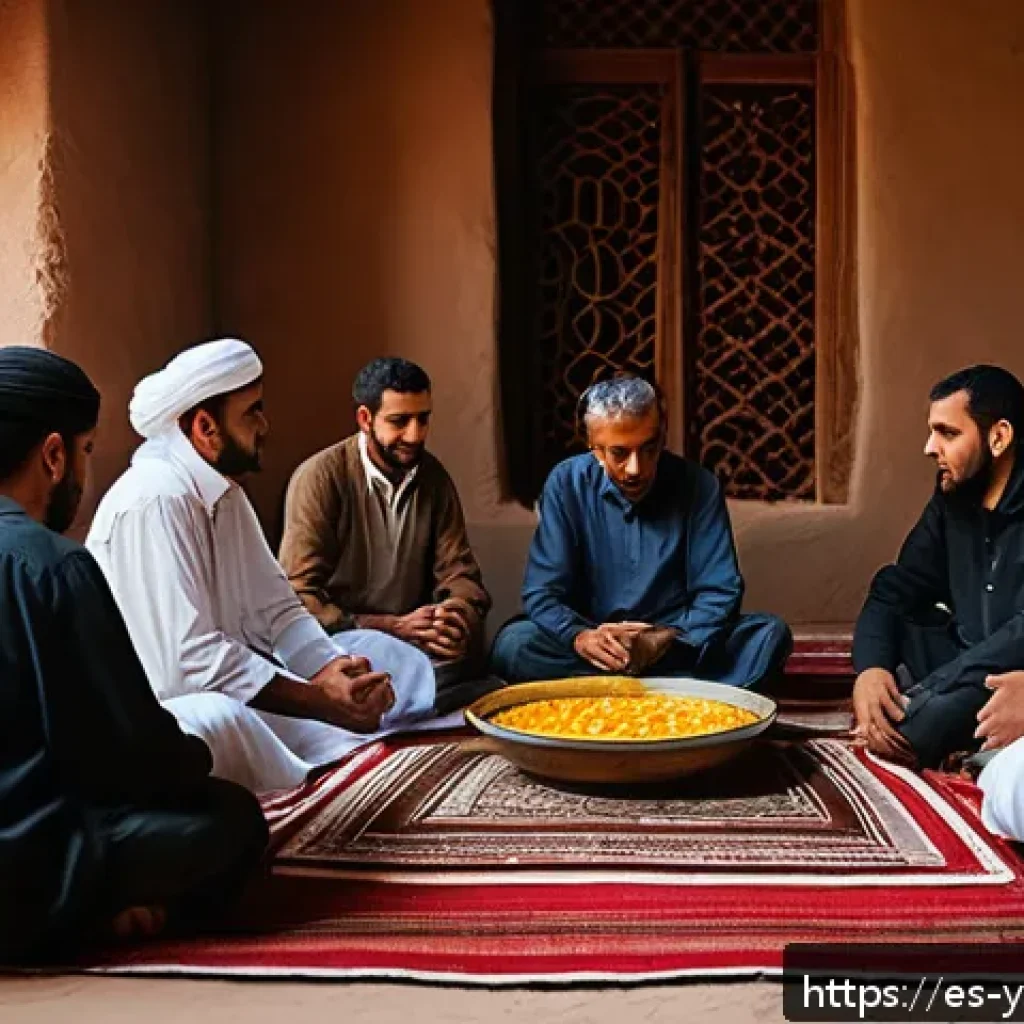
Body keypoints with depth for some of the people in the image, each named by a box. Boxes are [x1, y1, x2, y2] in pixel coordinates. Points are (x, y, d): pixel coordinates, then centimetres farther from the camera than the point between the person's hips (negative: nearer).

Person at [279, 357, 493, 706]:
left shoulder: (433, 477, 6)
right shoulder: (319, 478, -10)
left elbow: (459, 572, 7)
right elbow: (300, 596, -15)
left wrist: (461, 612, -18)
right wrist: (395, 627, -24)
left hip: (411, 637, 5)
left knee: (468, 646, -25)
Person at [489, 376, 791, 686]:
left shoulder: (698, 485, -4)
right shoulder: (566, 484, -4)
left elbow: (719, 593, -6)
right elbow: (542, 593, -6)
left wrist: (665, 638, -25)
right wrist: (580, 637, -28)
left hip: (679, 644, 1)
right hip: (595, 646, 0)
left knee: (771, 635, -24)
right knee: (512, 644, -28)